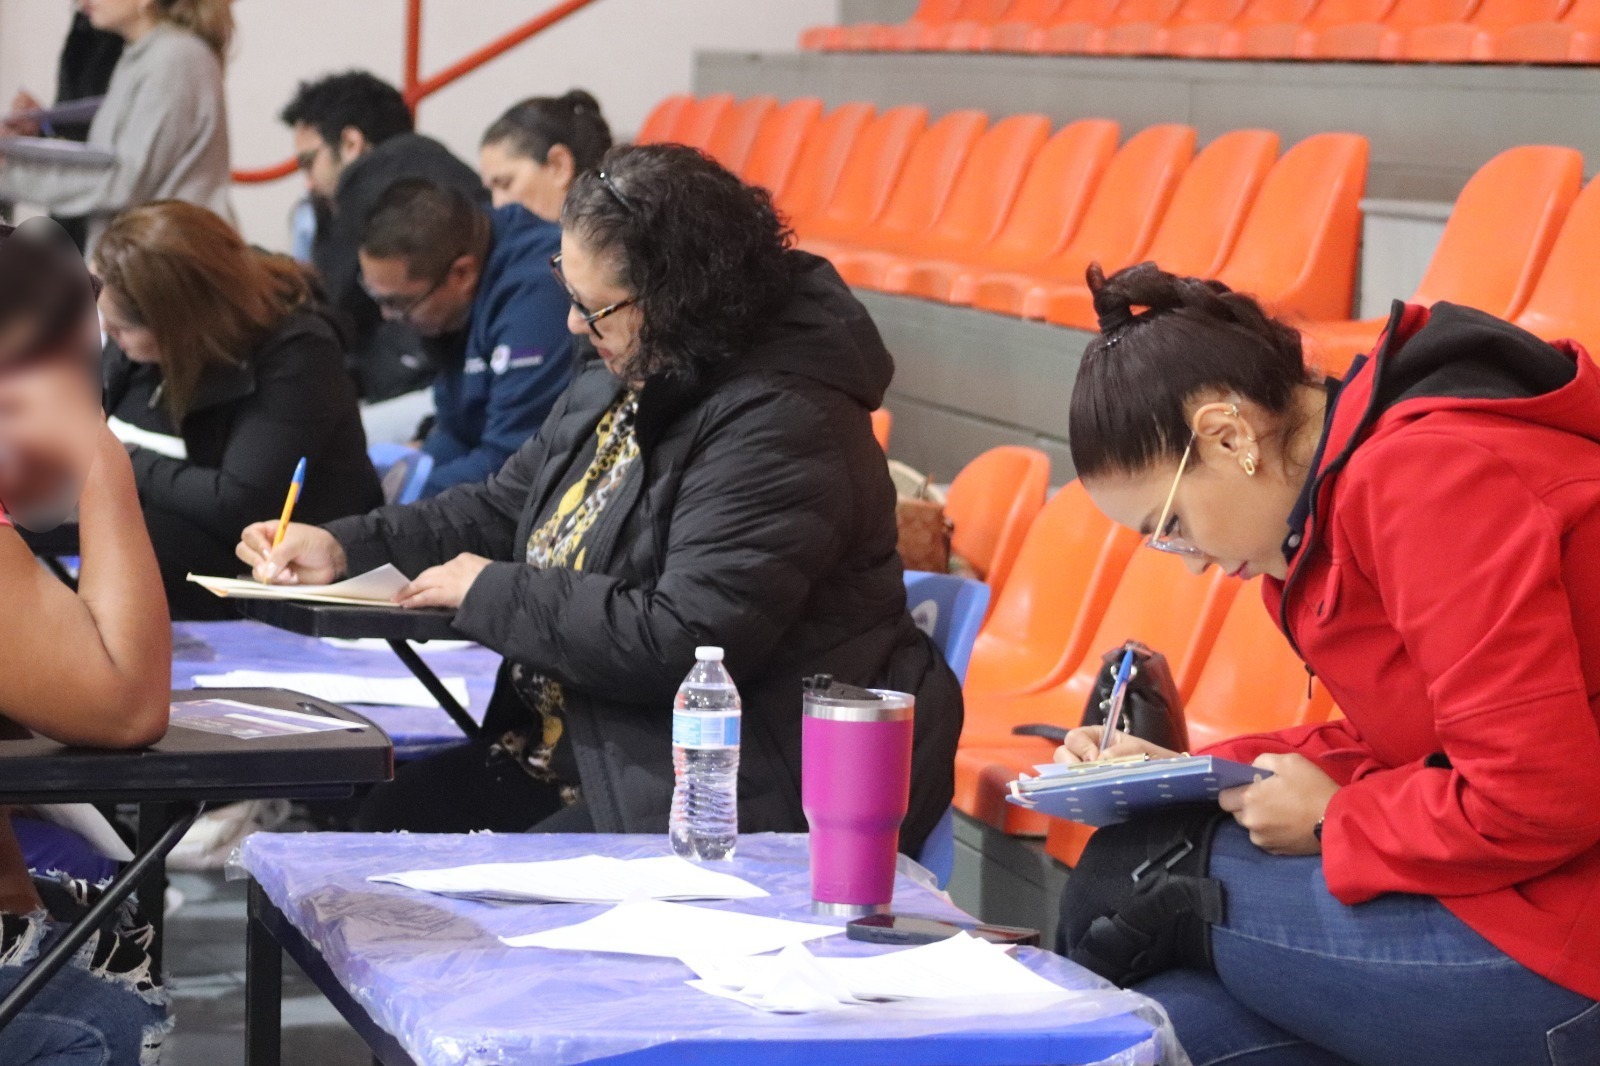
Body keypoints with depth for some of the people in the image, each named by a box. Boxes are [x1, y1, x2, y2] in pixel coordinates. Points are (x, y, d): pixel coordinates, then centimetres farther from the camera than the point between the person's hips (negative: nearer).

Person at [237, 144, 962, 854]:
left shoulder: (778, 426, -23)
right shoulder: (623, 381, 10)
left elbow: (682, 640, -28)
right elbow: (504, 509, 23)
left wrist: (491, 593, -16)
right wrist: (343, 549, 7)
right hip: (590, 759, 10)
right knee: (385, 819, 0)